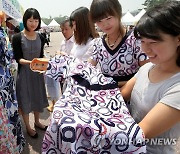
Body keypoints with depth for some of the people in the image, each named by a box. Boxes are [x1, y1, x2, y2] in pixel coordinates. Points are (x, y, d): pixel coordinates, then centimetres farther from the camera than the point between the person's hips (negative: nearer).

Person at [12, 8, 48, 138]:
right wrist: (29, 62, -29)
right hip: (24, 73, -4)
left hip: (37, 72, 4)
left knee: (37, 97, 15)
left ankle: (37, 122, 37)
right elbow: (17, 58, -12)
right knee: (25, 99, 7)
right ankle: (28, 127, 27)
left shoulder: (41, 38, 3)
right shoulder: (17, 37, -10)